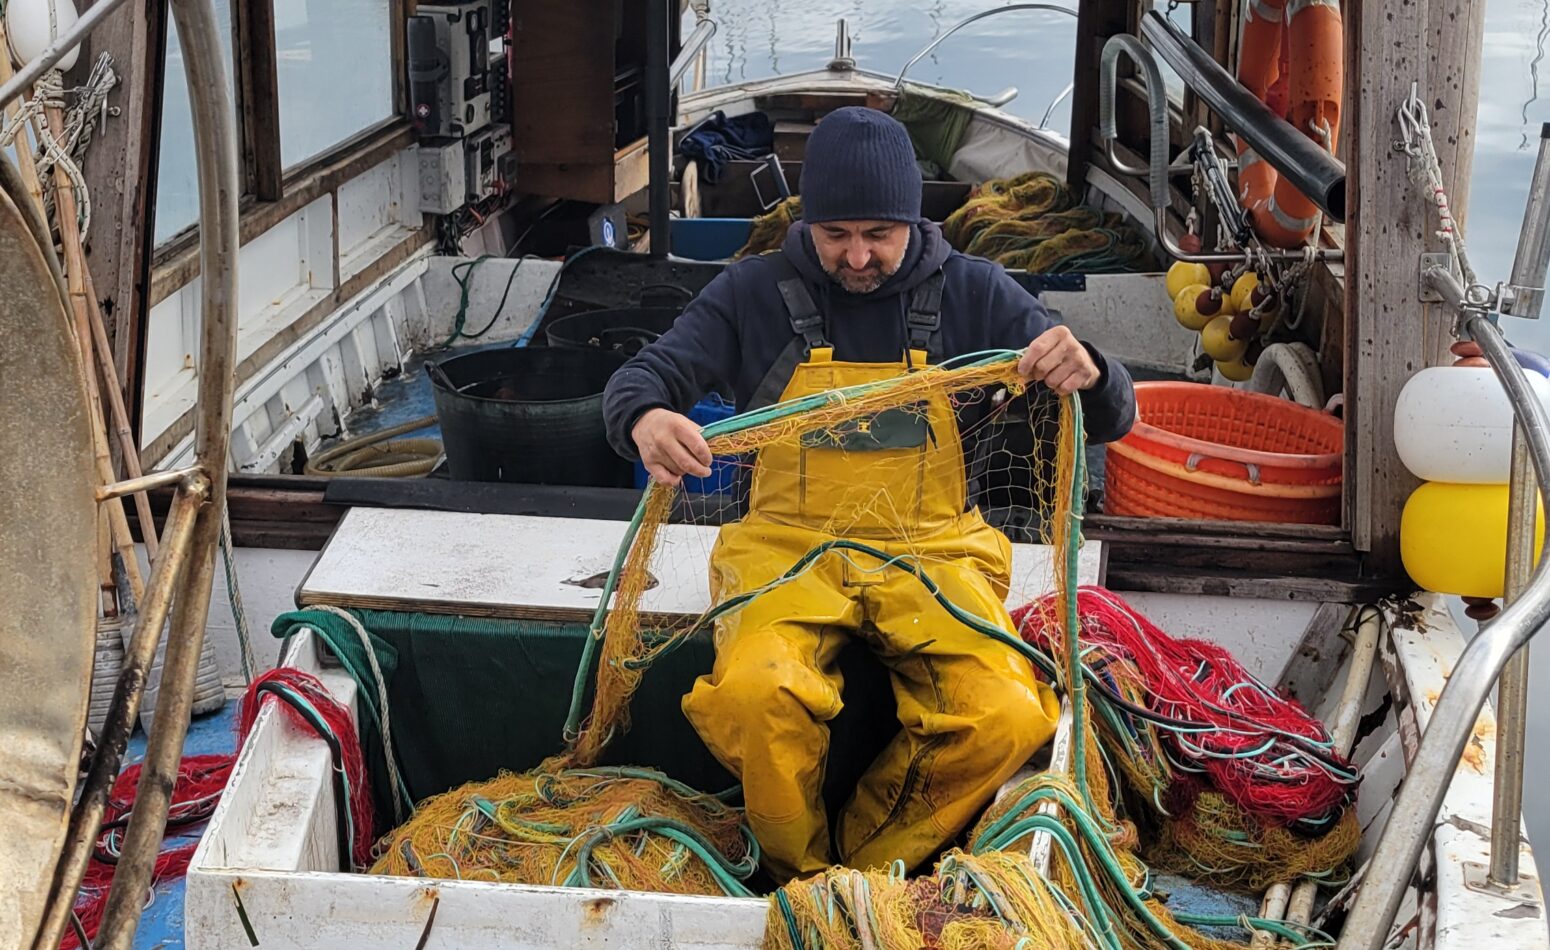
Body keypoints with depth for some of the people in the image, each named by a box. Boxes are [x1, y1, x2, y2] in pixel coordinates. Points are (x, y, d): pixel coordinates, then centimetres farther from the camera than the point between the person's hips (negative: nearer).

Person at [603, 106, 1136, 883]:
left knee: (1005, 718, -27)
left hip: (932, 550, 1)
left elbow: (1112, 418, 1)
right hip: (788, 545, 0)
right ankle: (799, 878, -2)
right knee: (755, 695, -33)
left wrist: (1088, 374, -26)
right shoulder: (756, 293, 3)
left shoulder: (974, 293, 3)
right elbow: (639, 378, -2)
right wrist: (645, 420, -29)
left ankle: (862, 872, -2)